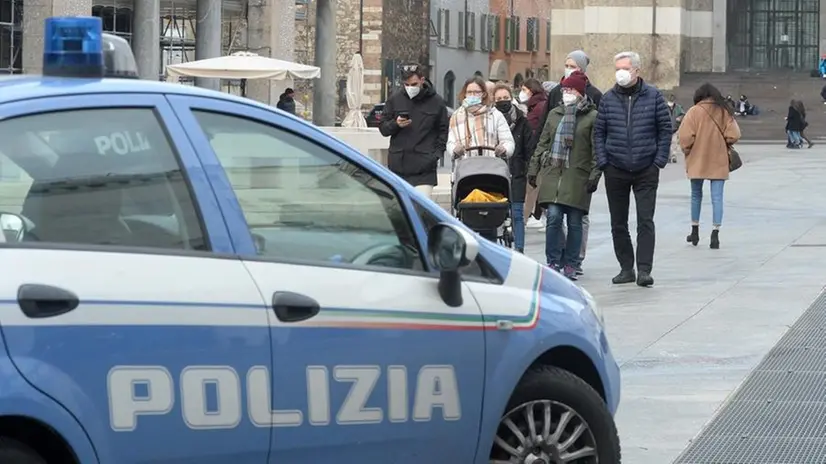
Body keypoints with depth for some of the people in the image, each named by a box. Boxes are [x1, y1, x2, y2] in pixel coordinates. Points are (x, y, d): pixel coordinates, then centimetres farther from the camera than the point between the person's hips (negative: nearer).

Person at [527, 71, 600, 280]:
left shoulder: (592, 117, 1)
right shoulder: (555, 114, 15)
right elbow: (543, 143, 19)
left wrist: (594, 174, -10)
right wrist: (533, 168, 15)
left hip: (578, 175, -3)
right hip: (553, 173, 3)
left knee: (574, 222, 2)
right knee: (554, 217, -8)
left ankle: (570, 265, 12)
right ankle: (553, 262, 1)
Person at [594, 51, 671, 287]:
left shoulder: (653, 97, 0)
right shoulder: (608, 99, 5)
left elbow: (665, 130, 3)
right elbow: (599, 132, 8)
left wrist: (659, 160, -4)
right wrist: (603, 161, -2)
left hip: (646, 171, -3)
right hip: (615, 171, 3)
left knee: (645, 221, -8)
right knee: (618, 223, 7)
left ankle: (644, 270, -8)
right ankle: (626, 268, 17)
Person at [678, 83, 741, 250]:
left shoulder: (694, 111, -6)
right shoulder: (724, 112, 0)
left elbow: (685, 136, -13)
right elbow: (733, 135, -5)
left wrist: (687, 150, 5)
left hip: (697, 161, -1)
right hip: (719, 162, 1)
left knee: (696, 195, 16)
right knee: (717, 197, 2)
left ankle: (695, 231, 24)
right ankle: (715, 234, -5)